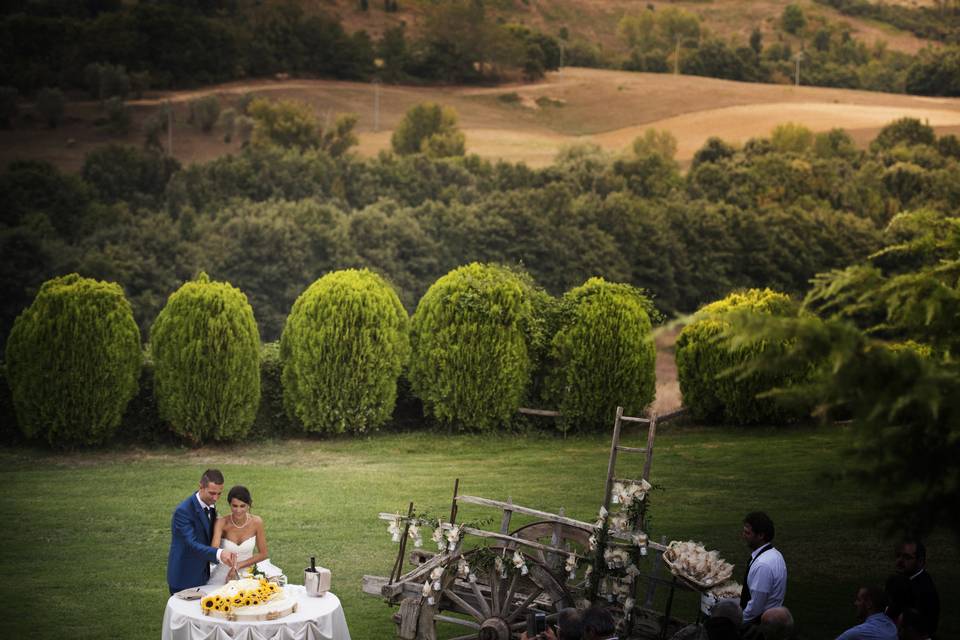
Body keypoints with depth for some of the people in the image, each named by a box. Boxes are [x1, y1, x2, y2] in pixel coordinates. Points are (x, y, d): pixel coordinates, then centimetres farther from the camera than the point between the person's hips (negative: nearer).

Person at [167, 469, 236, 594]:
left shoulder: (211, 506, 3)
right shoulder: (183, 511, -24)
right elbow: (192, 545, -34)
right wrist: (219, 554, -49)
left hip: (202, 576, 8)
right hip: (184, 579, -8)